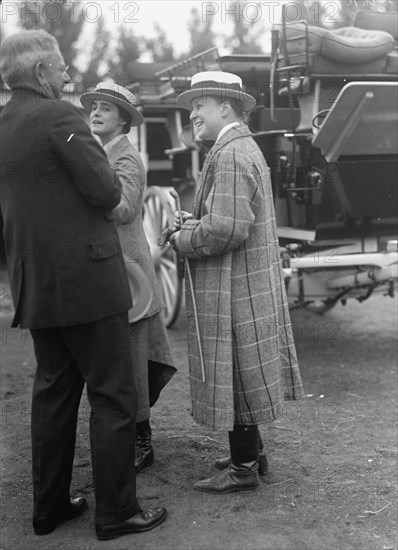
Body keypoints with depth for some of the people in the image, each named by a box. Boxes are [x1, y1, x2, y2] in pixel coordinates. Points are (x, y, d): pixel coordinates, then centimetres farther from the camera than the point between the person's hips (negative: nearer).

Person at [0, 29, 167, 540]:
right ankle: (116, 512, 11)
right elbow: (107, 191, -16)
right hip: (85, 281, -8)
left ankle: (49, 506, 26)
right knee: (112, 397, 2)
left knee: (53, 393, 17)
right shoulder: (59, 115, -12)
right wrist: (109, 181, 4)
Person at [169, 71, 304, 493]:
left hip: (233, 289, -10)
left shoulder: (231, 155, -18)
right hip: (248, 284, 10)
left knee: (234, 377, 1)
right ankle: (250, 453, 31)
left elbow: (227, 229, -27)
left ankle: (243, 468, 13)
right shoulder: (244, 149, 15)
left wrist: (181, 240, -11)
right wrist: (193, 221, 6)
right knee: (242, 375, 18)